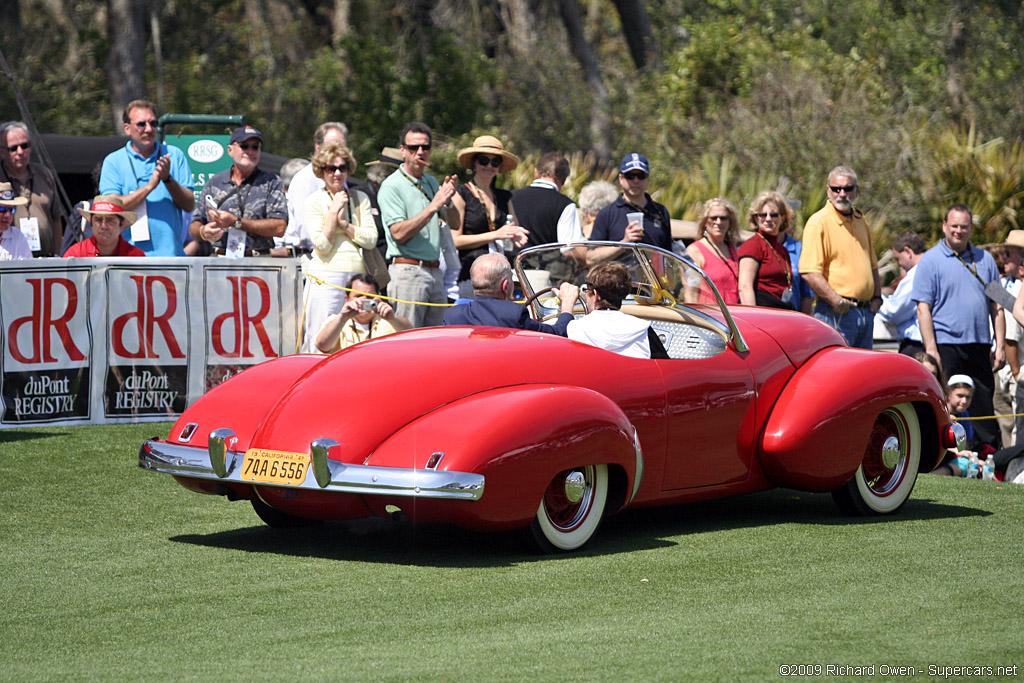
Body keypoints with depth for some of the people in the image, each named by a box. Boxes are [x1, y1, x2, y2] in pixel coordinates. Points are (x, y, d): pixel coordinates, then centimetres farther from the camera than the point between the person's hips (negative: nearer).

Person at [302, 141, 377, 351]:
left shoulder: (360, 199, 14)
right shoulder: (315, 201, 3)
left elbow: (371, 239, 4)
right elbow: (322, 245, -7)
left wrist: (343, 223, -5)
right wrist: (334, 210, -6)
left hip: (357, 275, 4)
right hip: (326, 277, -4)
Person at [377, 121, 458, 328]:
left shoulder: (432, 182, 18)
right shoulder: (391, 186, -5)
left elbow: (454, 223, 18)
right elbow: (399, 233, -15)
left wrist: (448, 200, -2)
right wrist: (432, 207, -18)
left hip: (434, 271, 7)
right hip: (408, 270, -7)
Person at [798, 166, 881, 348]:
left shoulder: (860, 221, 18)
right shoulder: (819, 222, -8)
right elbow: (809, 272, -16)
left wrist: (877, 297, 13)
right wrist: (835, 300, -21)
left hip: (866, 311, 8)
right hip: (837, 313, -8)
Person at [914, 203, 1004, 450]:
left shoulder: (985, 259, 14)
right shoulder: (930, 261, 0)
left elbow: (996, 306, 16)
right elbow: (923, 309, -6)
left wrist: (1000, 345, 7)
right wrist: (931, 350, -14)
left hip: (979, 346, 4)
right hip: (945, 345, -4)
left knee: (984, 403, 7)